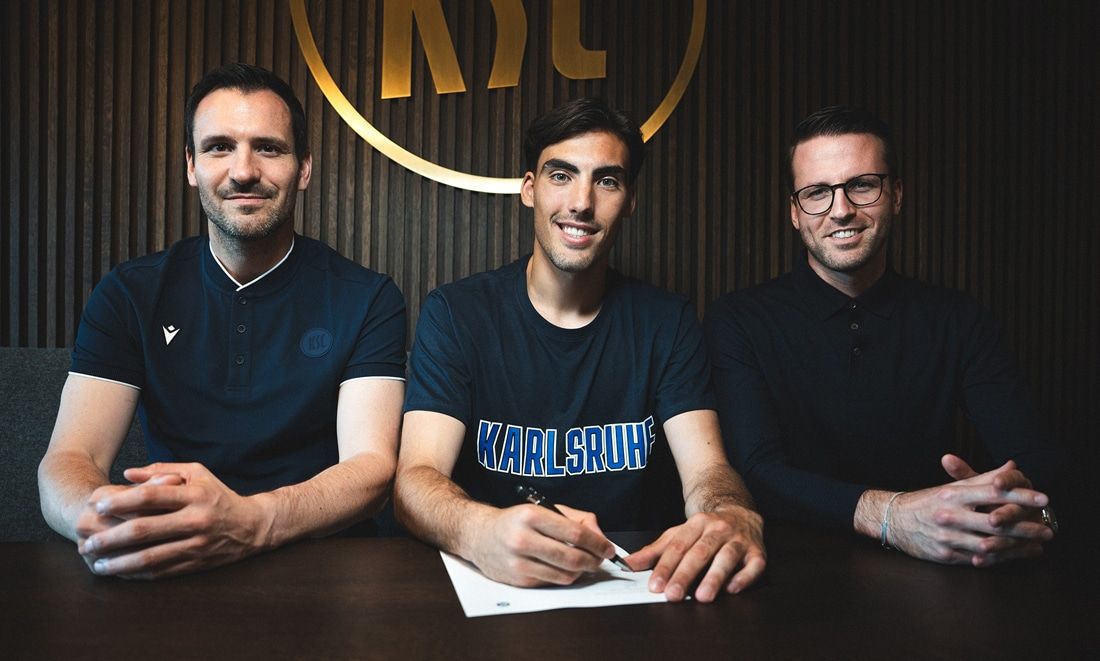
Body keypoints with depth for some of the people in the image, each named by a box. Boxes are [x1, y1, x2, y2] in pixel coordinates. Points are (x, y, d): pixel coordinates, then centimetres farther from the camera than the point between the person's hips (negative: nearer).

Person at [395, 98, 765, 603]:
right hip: (492, 582, 1)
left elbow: (706, 468, -7)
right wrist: (480, 532, -37)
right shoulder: (455, 314, -3)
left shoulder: (667, 323, 3)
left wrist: (731, 516, -32)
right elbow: (414, 479, -13)